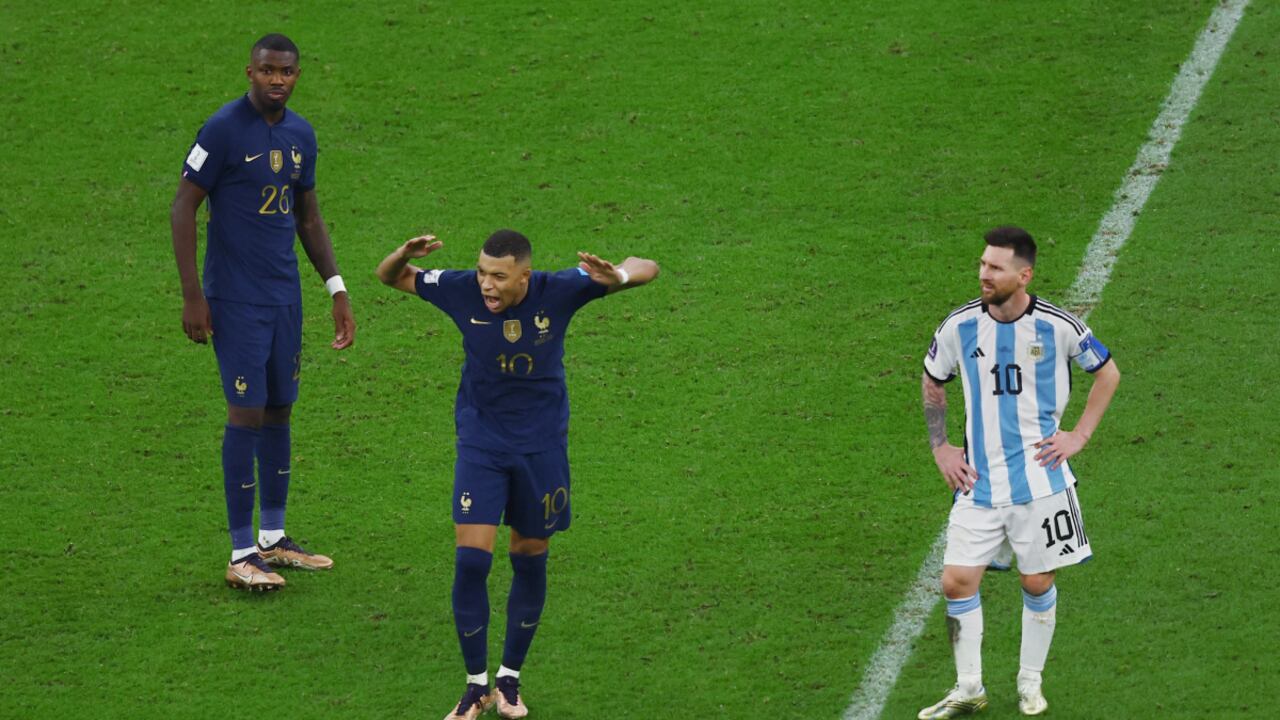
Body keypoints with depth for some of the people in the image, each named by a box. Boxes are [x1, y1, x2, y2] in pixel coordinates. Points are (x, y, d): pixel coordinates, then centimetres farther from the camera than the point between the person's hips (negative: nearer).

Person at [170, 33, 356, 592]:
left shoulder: (301, 135, 9)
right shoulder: (224, 129, -12)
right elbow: (183, 210, -11)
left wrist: (337, 290, 16)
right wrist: (192, 295, -15)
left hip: (285, 294, 7)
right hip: (236, 298, -7)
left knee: (279, 409, 10)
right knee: (248, 413, -7)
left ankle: (275, 538, 20)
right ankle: (242, 554, -2)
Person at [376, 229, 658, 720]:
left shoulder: (556, 293, -17)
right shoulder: (463, 292, -15)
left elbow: (647, 269, -12)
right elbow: (391, 278, -2)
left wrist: (617, 277, -36)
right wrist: (404, 256, -25)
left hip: (542, 444, 0)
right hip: (481, 443, 0)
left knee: (530, 562, 9)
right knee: (470, 560, -9)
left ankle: (510, 679, 27)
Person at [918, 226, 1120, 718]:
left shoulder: (1057, 326, -10)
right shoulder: (960, 326, -4)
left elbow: (1107, 373, 7)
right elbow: (932, 383, 15)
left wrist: (1079, 435, 0)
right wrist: (940, 448, 7)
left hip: (1040, 477, -2)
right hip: (979, 483, 2)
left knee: (1037, 583, 6)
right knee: (957, 581, -3)